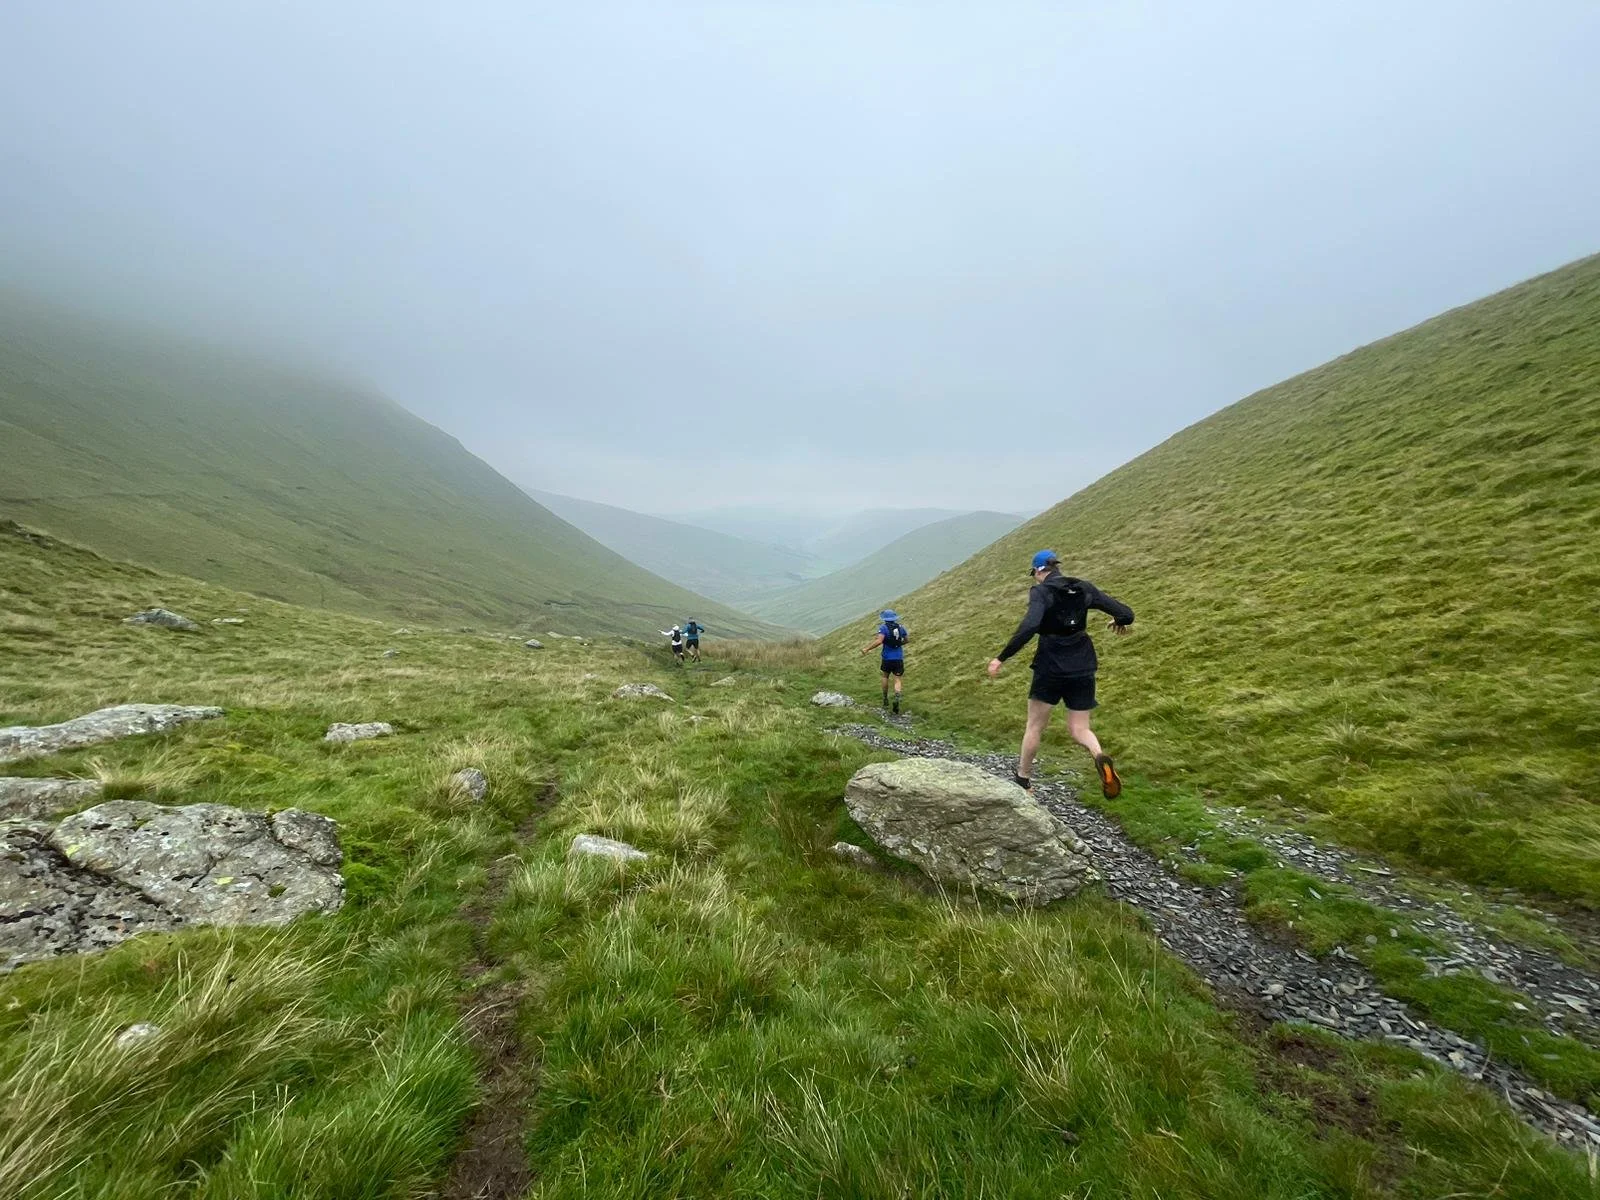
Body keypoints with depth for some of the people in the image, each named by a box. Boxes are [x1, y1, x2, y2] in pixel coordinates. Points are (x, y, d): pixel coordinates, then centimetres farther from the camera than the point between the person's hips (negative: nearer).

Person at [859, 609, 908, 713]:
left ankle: (885, 700, 29)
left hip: (887, 658, -2)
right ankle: (897, 698, -22)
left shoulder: (883, 628, -10)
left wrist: (866, 649, -23)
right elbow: (905, 640, 17)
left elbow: (879, 641, -25)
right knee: (897, 680, 3)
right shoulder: (901, 627, 4)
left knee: (885, 677, 21)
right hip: (899, 658, 2)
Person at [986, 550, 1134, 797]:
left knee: (1035, 726, 13)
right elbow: (1126, 613, 4)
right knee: (1079, 729, 13)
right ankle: (1100, 756, -19)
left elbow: (1029, 627, -28)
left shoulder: (1041, 591, -11)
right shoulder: (1084, 588, 3)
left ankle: (1023, 779, 25)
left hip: (1051, 667, -4)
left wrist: (1001, 658, -24)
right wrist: (1119, 622, 28)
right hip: (1082, 668, 4)